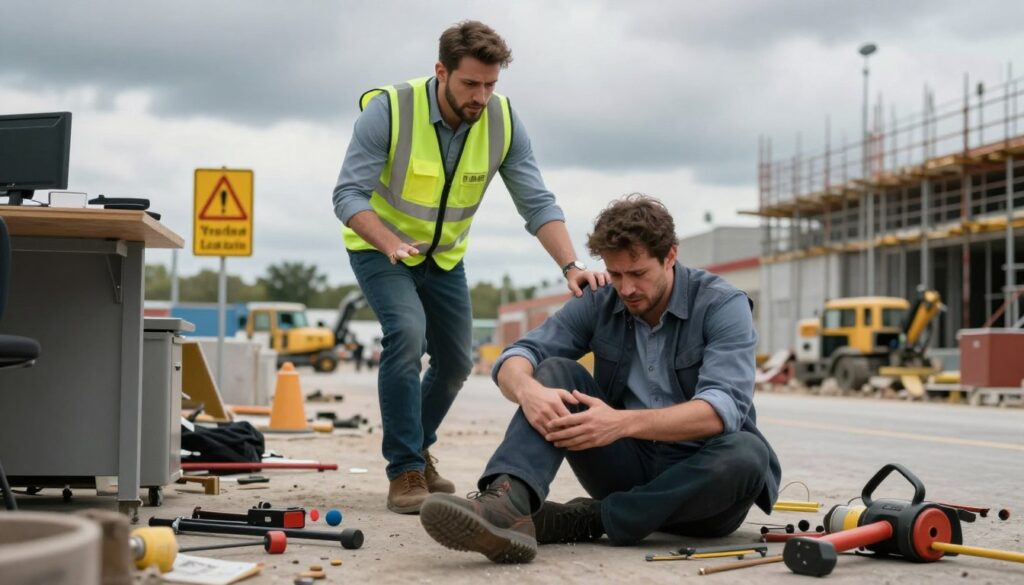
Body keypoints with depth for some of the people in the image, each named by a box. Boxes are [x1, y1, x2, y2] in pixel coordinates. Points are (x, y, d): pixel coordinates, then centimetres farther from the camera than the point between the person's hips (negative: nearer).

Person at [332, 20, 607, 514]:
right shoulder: (389, 111, -28)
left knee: (456, 361, 9)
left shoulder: (503, 121, -17)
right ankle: (404, 472, -19)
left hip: (444, 255, 5)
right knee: (406, 332, -28)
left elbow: (537, 203, -17)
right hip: (379, 247, -5)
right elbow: (348, 195, -29)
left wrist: (570, 265, -33)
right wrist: (392, 245, -47)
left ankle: (417, 450, 36)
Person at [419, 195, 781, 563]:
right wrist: (528, 390, -33)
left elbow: (723, 409, -26)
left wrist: (624, 422, -40)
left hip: (702, 479, -3)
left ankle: (583, 520, -27)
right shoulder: (598, 304, 1)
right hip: (629, 467, 3)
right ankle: (508, 504, -42)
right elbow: (516, 358, -8)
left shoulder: (723, 305, -11)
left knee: (747, 454, -36)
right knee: (557, 371, -16)